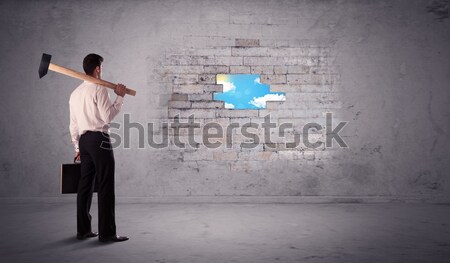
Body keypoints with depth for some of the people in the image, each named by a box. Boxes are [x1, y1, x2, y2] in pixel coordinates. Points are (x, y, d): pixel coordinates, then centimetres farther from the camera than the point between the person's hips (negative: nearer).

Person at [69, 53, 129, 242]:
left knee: (85, 185, 12)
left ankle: (83, 230, 18)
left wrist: (77, 148, 23)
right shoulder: (99, 89, -8)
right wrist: (120, 97, -5)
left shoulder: (75, 93, 17)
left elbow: (73, 125, 18)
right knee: (105, 186, -6)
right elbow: (108, 115, -15)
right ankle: (106, 232, -2)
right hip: (99, 139, -9)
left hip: (84, 140, 9)